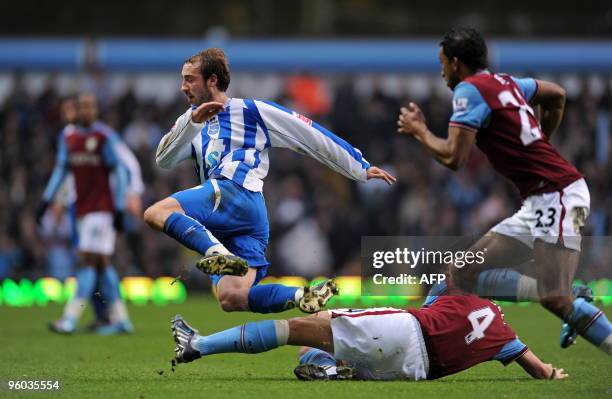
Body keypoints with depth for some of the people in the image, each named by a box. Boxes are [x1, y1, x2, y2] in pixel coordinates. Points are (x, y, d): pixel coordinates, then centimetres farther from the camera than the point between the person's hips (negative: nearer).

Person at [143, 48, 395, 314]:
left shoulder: (251, 111, 10)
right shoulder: (193, 123, 28)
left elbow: (313, 136, 11)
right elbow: (163, 160, 11)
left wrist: (361, 170, 11)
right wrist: (191, 121, -4)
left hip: (239, 195, -6)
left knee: (156, 213, -28)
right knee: (231, 300, -16)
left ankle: (218, 254, -43)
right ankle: (303, 295, -12)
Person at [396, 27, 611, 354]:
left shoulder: (469, 89, -8)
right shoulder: (505, 82, 18)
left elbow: (453, 157, -15)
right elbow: (556, 95, 34)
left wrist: (419, 130, 3)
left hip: (557, 195, -10)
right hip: (538, 204, 10)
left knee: (555, 300, -22)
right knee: (465, 274, 8)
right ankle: (572, 305, 1)